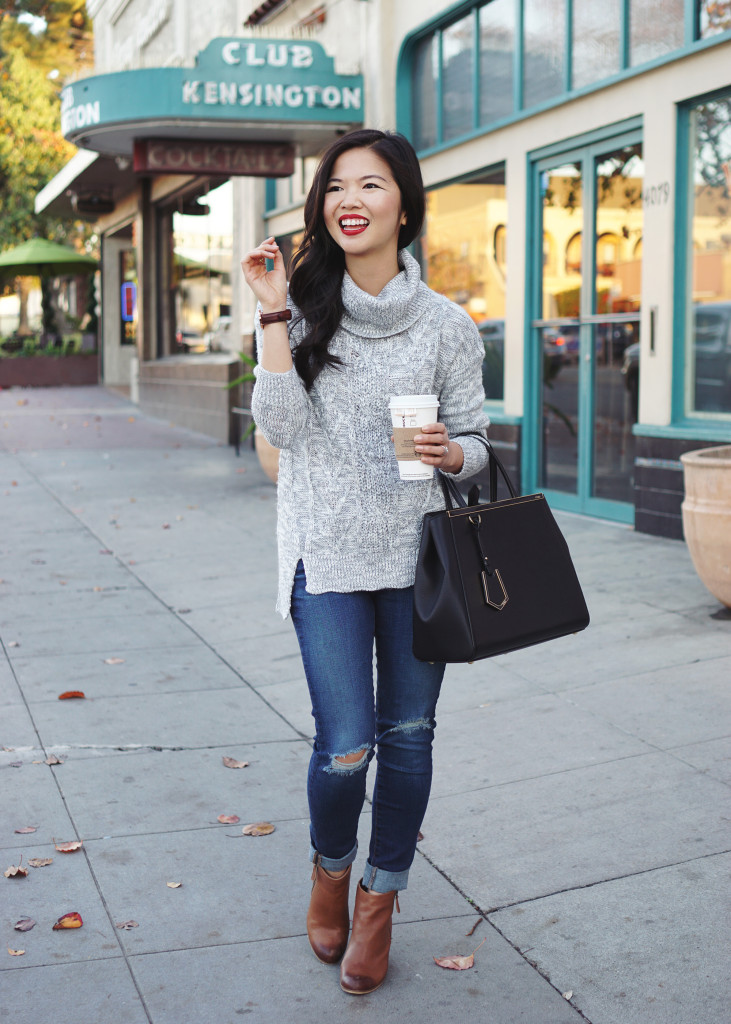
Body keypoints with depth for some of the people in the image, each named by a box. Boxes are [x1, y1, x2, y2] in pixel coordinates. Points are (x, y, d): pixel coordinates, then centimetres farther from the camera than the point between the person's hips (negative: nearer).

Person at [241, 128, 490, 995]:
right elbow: (284, 430, -10)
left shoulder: (445, 324, 2)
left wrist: (451, 452, -16)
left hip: (418, 554, 2)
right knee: (345, 747, -5)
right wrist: (273, 316, -14)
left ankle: (379, 906, 29)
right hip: (327, 556, -1)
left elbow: (473, 443, 6)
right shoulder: (305, 307, 1)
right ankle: (330, 869, 29)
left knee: (407, 736, 9)